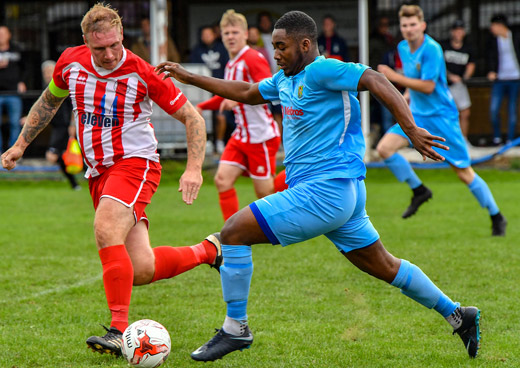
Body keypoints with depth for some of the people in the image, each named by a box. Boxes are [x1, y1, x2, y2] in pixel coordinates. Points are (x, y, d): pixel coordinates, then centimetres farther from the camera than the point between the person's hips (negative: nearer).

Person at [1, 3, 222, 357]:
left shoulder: (142, 73, -14)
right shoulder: (70, 63, -1)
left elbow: (192, 118, -7)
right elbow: (49, 101, 21)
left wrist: (194, 168, -18)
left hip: (135, 162, -5)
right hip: (98, 172, 5)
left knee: (106, 230, -32)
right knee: (141, 270, -4)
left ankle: (119, 331, -32)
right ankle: (207, 250, 24)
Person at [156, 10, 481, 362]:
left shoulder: (321, 70, -13)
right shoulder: (286, 80, 16)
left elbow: (376, 81, -22)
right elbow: (247, 93, 31)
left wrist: (411, 129, -31)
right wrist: (188, 77, 32)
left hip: (324, 190, -10)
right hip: (341, 193, 10)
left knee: (234, 232, -10)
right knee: (383, 267, 18)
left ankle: (236, 329, -4)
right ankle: (457, 314, 24)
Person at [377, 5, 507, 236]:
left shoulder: (431, 50, -19)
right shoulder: (403, 48, 5)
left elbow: (428, 86, -23)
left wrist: (395, 77, -24)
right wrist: (409, 94, 12)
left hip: (441, 115, -7)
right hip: (417, 114, 7)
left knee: (463, 172, -4)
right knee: (385, 148, -13)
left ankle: (497, 217, 11)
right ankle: (419, 191, 6)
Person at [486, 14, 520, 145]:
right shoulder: (493, 41, 7)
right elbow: (491, 57, 2)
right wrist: (491, 71, -15)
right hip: (499, 79, 1)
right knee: (493, 109, -9)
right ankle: (496, 137, 8)